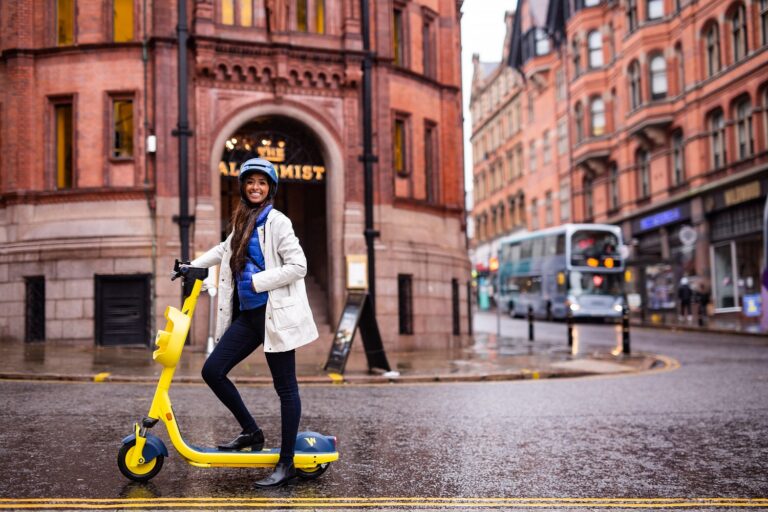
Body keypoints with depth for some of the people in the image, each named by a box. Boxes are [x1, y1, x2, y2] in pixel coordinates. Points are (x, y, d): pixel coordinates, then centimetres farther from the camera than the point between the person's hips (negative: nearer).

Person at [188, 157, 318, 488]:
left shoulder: (277, 222, -8)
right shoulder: (242, 221, 15)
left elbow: (298, 266, -15)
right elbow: (226, 249, 34)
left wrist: (256, 282, -15)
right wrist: (193, 265, 28)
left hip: (275, 314, -8)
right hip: (248, 314, 8)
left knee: (285, 387, 0)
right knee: (212, 371, 4)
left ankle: (286, 463, 8)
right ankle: (251, 432, 20)